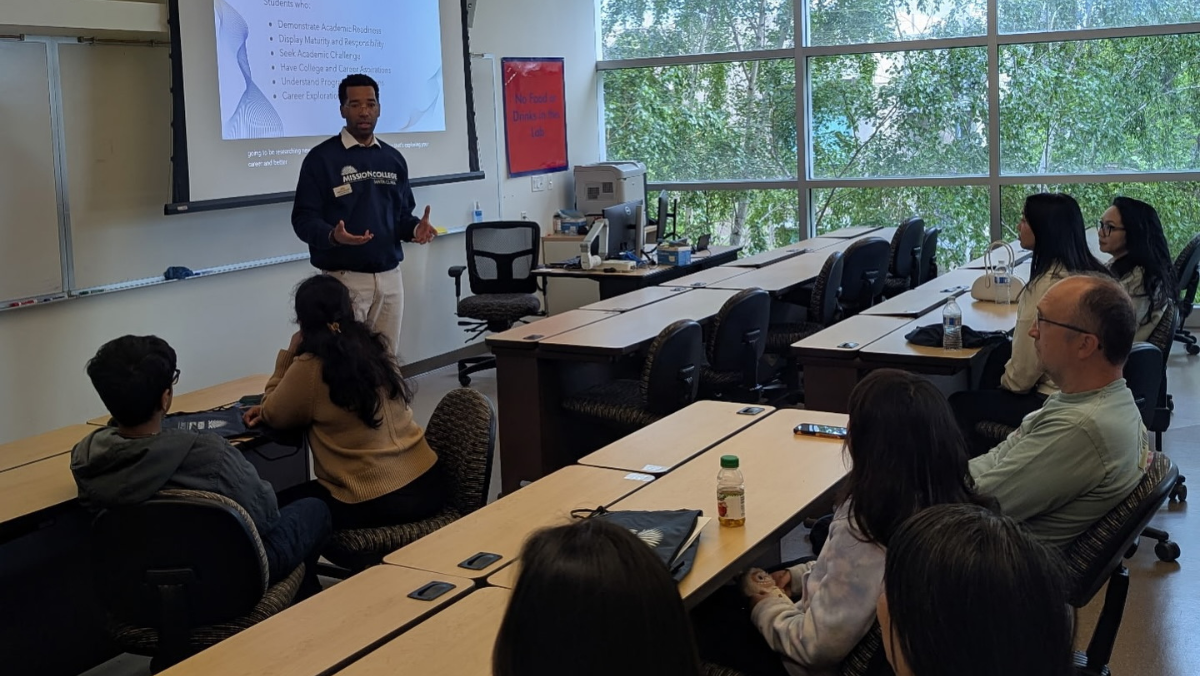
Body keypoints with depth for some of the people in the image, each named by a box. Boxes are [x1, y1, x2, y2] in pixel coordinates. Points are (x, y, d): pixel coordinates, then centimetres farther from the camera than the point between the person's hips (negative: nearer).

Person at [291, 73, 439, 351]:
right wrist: (332, 236, -26)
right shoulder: (321, 158, -3)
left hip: (390, 276, 5)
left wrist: (415, 228, -6)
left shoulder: (393, 159, 13)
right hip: (344, 278, -5)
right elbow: (303, 217, -6)